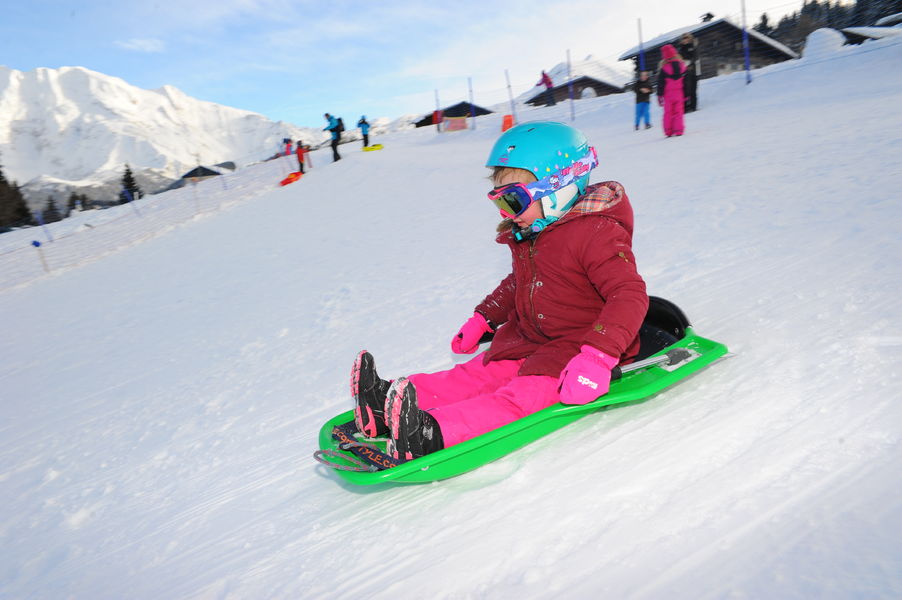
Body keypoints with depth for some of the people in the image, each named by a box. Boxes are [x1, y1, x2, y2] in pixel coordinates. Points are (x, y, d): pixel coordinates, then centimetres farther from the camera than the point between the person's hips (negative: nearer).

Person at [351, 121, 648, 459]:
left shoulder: (596, 232, -19)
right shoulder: (528, 234, 9)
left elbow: (631, 295, -27)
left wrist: (597, 357, -38)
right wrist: (483, 318, 19)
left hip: (577, 351, -8)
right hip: (529, 340, 9)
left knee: (522, 394, -29)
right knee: (479, 374, -7)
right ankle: (388, 405, -20)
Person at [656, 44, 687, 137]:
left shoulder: (664, 67, -10)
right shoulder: (682, 65, 2)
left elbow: (660, 83, -8)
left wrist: (660, 95, -1)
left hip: (668, 94, -2)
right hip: (680, 93, 2)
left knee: (668, 112, 6)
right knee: (678, 111, 8)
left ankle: (668, 131, 3)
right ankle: (678, 130, 2)